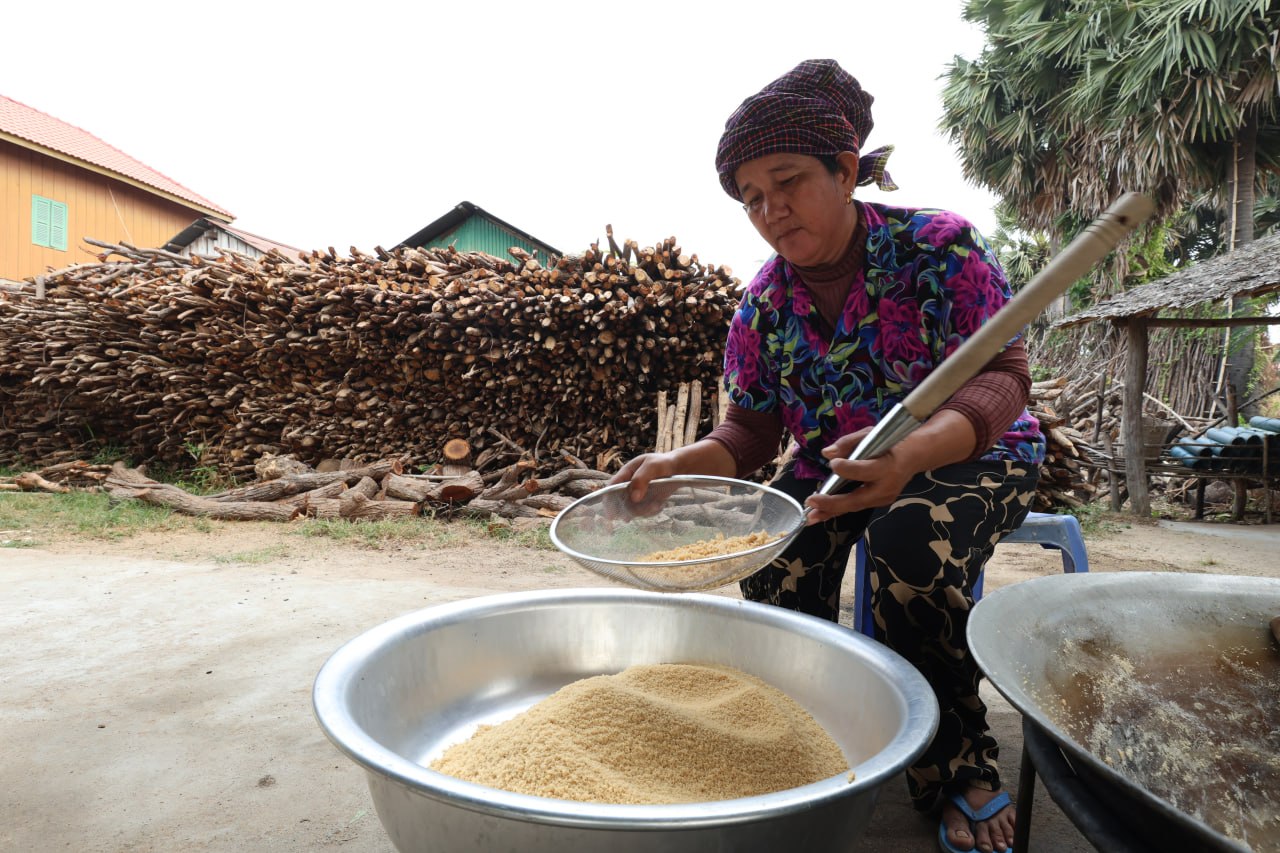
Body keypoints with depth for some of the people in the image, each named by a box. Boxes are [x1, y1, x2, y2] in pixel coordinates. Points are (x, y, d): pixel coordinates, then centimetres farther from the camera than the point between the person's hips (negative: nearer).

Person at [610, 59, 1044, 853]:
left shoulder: (941, 246, -17)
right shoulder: (763, 303, -5)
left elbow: (1004, 376, -24)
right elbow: (750, 435, -3)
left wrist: (912, 451, -47)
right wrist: (681, 463, -28)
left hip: (975, 454, -3)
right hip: (836, 461, 4)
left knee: (913, 540, -35)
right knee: (773, 556, -25)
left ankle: (959, 772, -10)